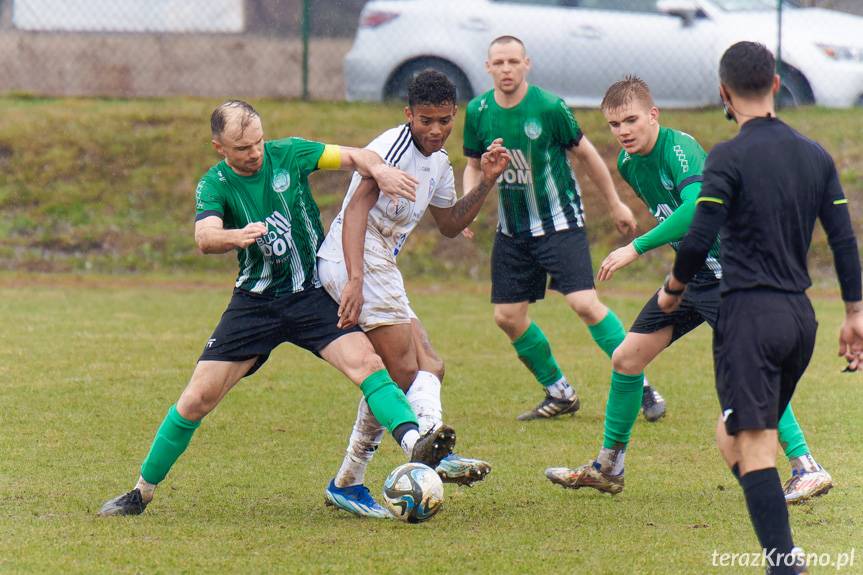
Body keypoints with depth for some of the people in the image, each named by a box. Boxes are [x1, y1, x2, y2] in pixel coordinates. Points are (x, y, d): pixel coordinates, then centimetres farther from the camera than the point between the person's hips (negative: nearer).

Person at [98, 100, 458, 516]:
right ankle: (142, 493, 11)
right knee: (197, 399, -4)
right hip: (255, 302, 0)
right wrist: (237, 236, -49)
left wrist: (378, 169, -29)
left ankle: (415, 445, -39)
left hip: (312, 294, 1)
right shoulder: (214, 185, -8)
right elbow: (205, 238, -26)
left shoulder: (287, 154, -3)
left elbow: (353, 157, -6)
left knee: (365, 361, -25)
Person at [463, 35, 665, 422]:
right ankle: (559, 394, 20)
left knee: (584, 304, -18)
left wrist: (615, 205, 6)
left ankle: (640, 386, -7)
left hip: (559, 221, -5)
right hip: (512, 228, 5)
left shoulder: (549, 107, -15)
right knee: (507, 316, 2)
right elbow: (474, 165, 12)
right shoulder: (478, 111, -3)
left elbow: (585, 154, -2)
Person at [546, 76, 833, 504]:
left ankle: (807, 469, -18)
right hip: (688, 274, 9)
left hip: (725, 272, -9)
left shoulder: (680, 148, -22)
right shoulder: (628, 164, 5)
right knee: (626, 359, 9)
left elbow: (696, 208, -39)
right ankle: (608, 468, 23)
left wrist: (636, 248, -36)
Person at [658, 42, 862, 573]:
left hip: (749, 312, -7)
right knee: (734, 435, 20)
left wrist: (674, 289, 5)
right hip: (800, 315, 7)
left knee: (753, 447, -9)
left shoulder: (729, 157, -9)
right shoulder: (816, 155, 9)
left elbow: (699, 240, -14)